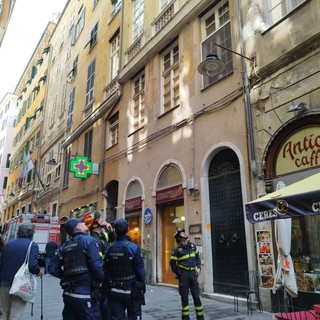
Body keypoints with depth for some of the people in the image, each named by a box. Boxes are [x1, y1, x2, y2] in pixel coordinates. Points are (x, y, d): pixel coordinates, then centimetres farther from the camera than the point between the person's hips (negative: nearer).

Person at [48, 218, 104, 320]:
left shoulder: (65, 246, 11)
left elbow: (52, 268, 10)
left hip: (68, 294, 7)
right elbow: (97, 265, -16)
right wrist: (100, 280, 0)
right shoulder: (88, 240, -7)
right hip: (85, 294, -7)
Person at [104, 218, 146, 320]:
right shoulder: (133, 247, -15)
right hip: (131, 290, -3)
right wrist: (142, 287, 2)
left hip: (114, 291, 4)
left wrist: (108, 287, 15)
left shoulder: (109, 249, -2)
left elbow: (106, 271, 4)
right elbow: (141, 270, -12)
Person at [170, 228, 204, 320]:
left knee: (196, 296, 7)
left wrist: (198, 267, 5)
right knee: (184, 297, 6)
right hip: (183, 274, -3)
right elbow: (173, 263, -3)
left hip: (193, 273, 4)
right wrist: (179, 274, -3)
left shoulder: (192, 246, 6)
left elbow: (197, 257, 17)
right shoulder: (177, 249, -8)